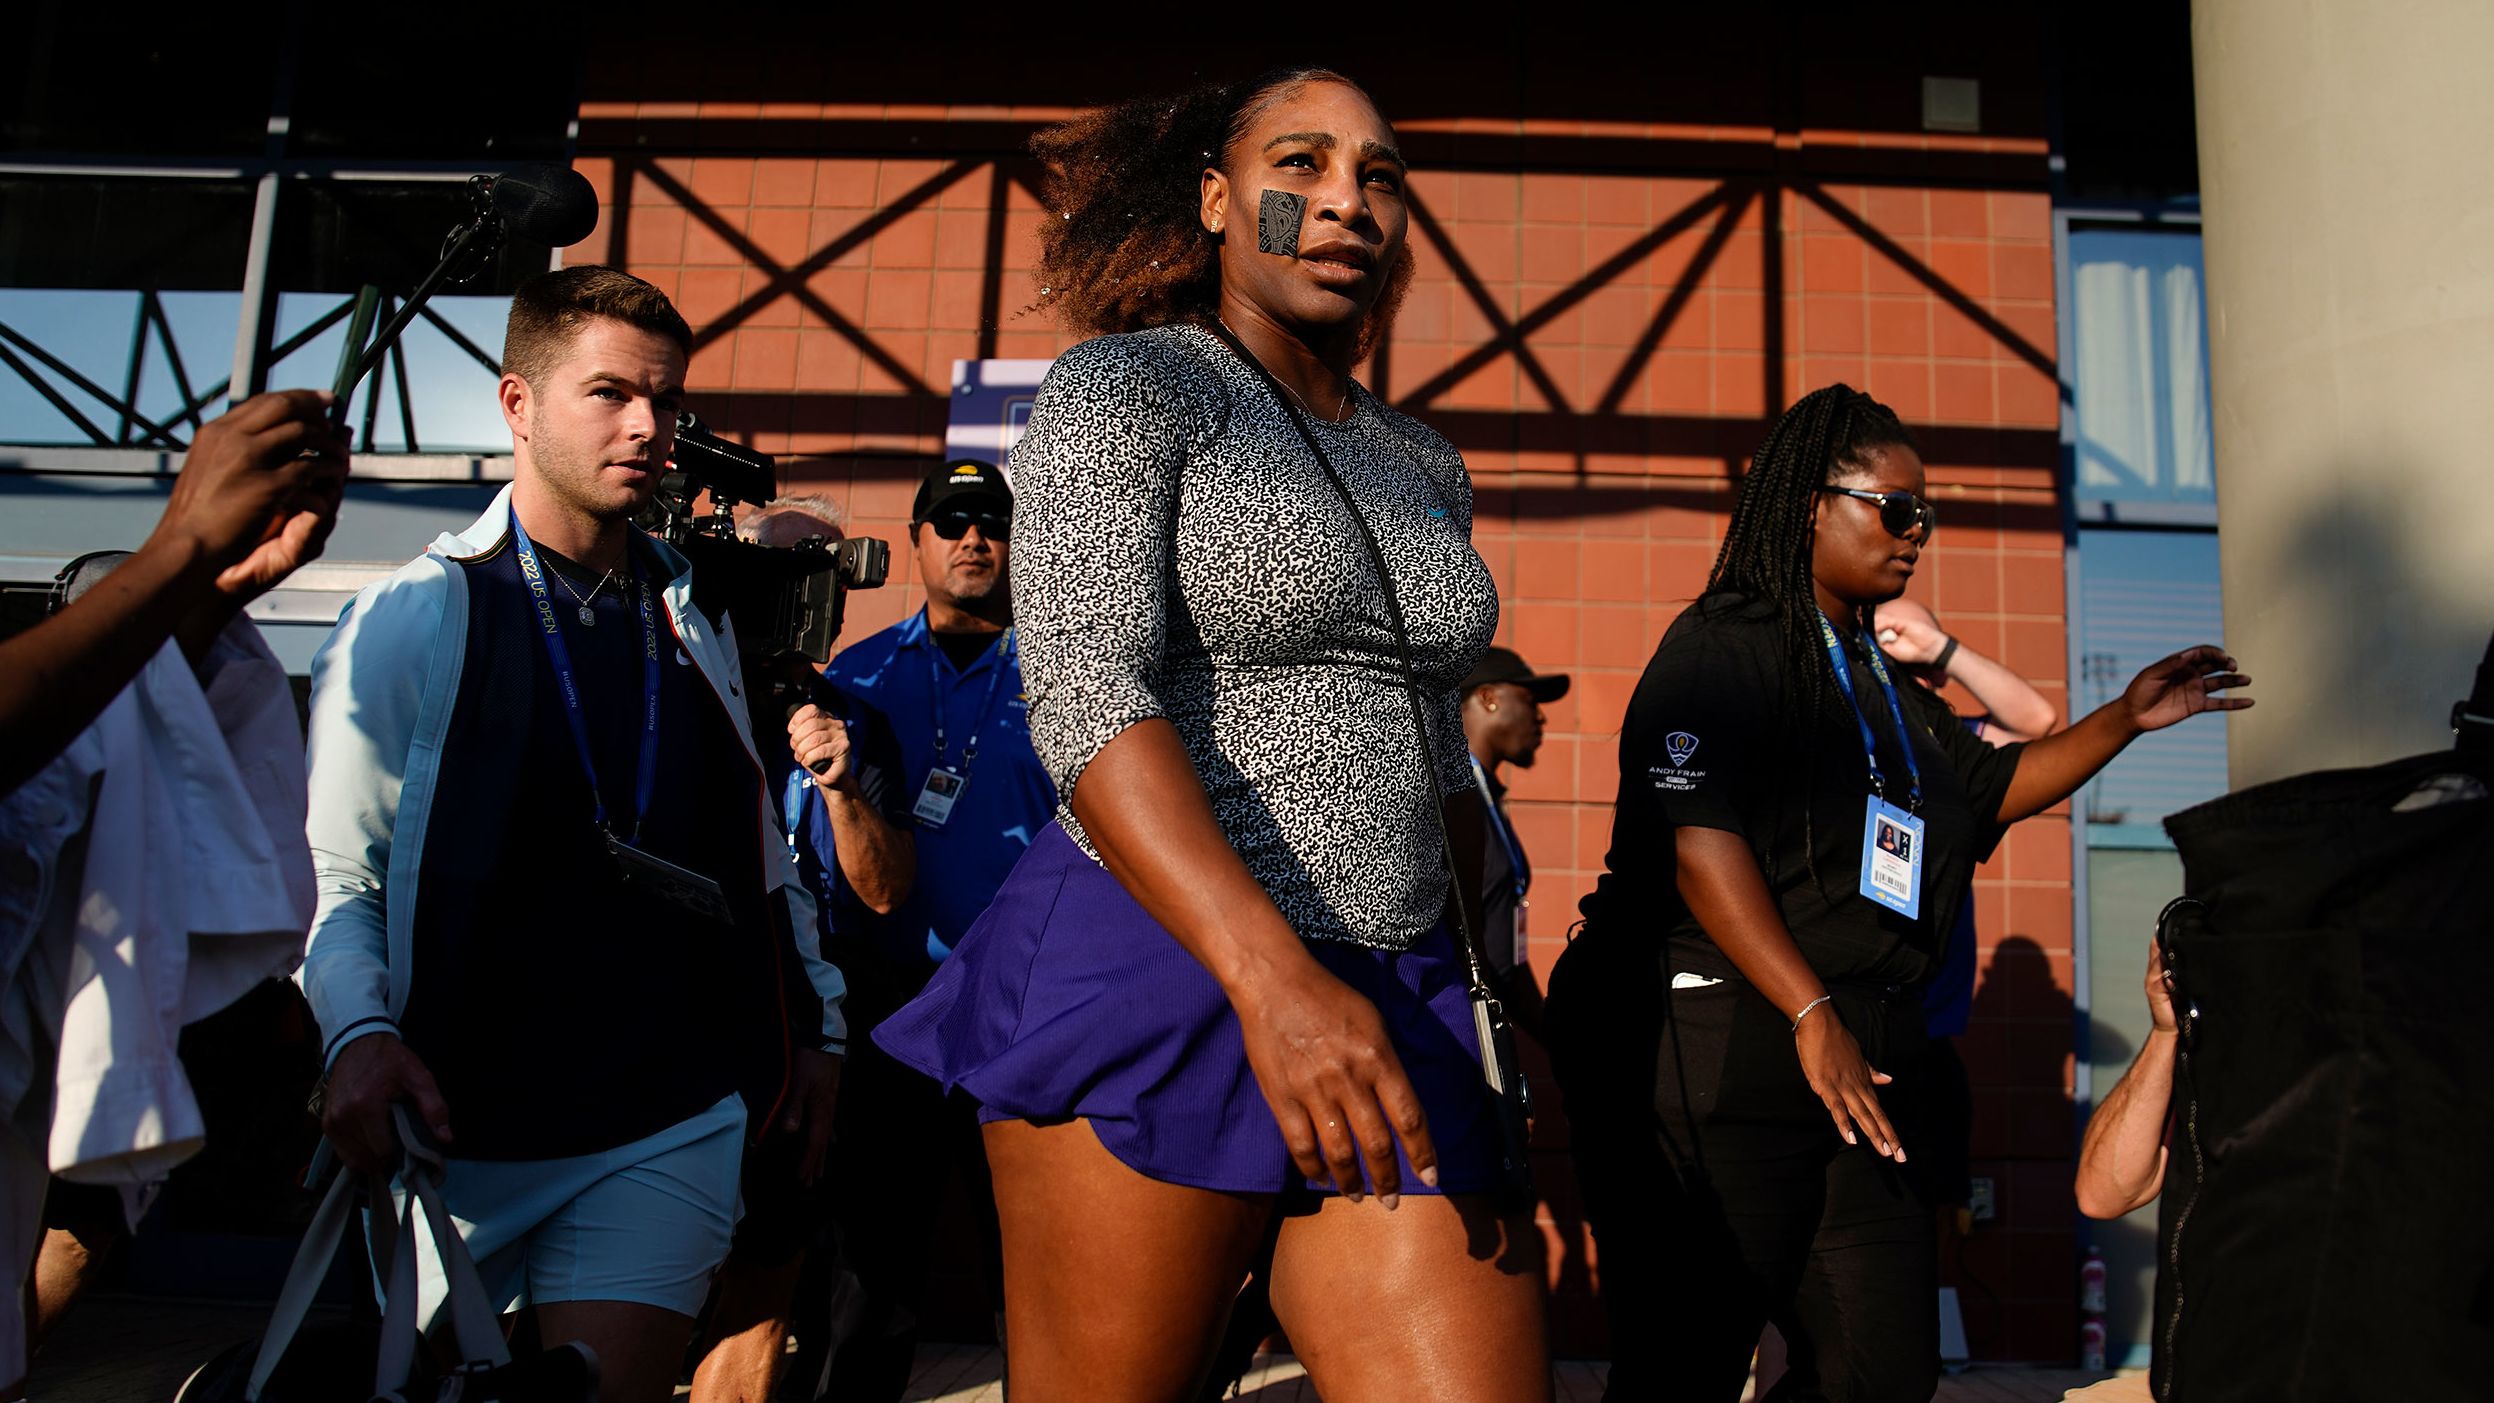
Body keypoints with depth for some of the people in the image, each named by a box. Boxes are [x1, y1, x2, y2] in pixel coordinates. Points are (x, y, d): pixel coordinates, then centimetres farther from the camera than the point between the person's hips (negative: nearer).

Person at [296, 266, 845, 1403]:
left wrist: (816, 1022, 13)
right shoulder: (408, 620, -1)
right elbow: (334, 871, -3)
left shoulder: (694, 620, 10)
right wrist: (361, 1033, -20)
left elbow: (759, 845, 16)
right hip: (460, 1128, -1)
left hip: (669, 1127, 2)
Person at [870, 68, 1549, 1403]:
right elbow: (1088, 694, -17)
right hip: (1151, 977, -5)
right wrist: (1271, 976, -29)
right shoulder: (1124, 387, -2)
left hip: (1391, 1010, 6)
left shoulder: (1426, 468, 17)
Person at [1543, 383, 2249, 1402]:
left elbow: (1992, 784, 32)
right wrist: (1812, 1013, -21)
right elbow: (1698, 842, -18)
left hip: (1862, 1058, 9)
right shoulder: (1726, 644, -7)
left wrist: (2127, 717, 20)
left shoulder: (1883, 686, 21)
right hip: (1727, 1054, -9)